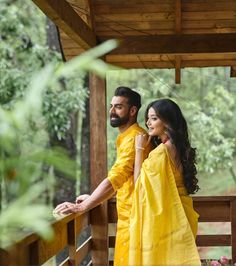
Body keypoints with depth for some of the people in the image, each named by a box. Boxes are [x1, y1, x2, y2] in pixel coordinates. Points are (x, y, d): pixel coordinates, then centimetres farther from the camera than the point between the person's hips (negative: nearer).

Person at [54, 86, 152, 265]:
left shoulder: (134, 138, -17)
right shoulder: (127, 137, 18)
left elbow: (115, 178, -27)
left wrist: (81, 207, -26)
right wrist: (92, 198, 19)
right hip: (128, 216, 10)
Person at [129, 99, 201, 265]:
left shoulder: (162, 150, -19)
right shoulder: (177, 147, 9)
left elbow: (139, 182, -12)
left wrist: (139, 149, -7)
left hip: (164, 218, -9)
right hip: (178, 216, 9)